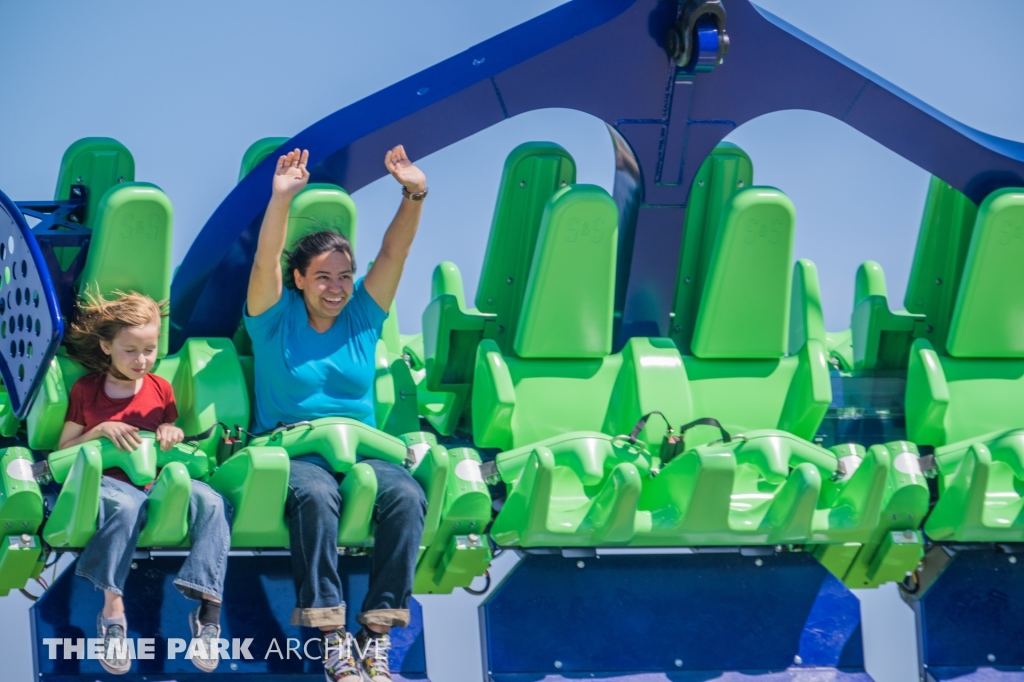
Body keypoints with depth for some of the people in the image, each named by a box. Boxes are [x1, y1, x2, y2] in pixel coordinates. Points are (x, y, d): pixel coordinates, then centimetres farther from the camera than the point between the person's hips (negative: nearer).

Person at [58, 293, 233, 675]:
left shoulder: (161, 390, 19)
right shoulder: (85, 390, 11)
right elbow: (62, 452, 12)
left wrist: (172, 433, 3)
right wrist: (101, 430, -5)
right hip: (110, 483, -3)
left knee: (211, 502, -31)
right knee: (125, 504, -42)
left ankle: (208, 611, -39)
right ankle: (113, 611, -44)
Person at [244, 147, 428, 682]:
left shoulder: (362, 317, 13)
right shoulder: (275, 319, 5)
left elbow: (395, 252, 3)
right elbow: (265, 262, -12)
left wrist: (414, 195, -13)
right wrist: (281, 199, -27)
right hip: (292, 450, -3)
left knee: (406, 496, -30)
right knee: (315, 495, -38)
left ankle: (376, 634, -30)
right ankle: (331, 637, -39)